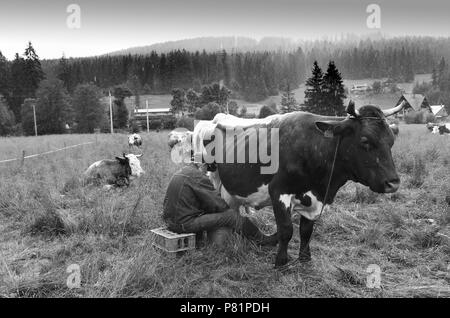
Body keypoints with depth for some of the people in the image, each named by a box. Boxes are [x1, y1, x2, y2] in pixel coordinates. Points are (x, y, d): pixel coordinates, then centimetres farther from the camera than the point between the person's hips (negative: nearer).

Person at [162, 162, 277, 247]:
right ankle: (263, 240, 6)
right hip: (185, 224, -9)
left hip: (170, 221, 9)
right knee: (231, 215, -8)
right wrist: (229, 209, 6)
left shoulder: (179, 173, 13)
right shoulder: (198, 177, -16)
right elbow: (219, 204, -12)